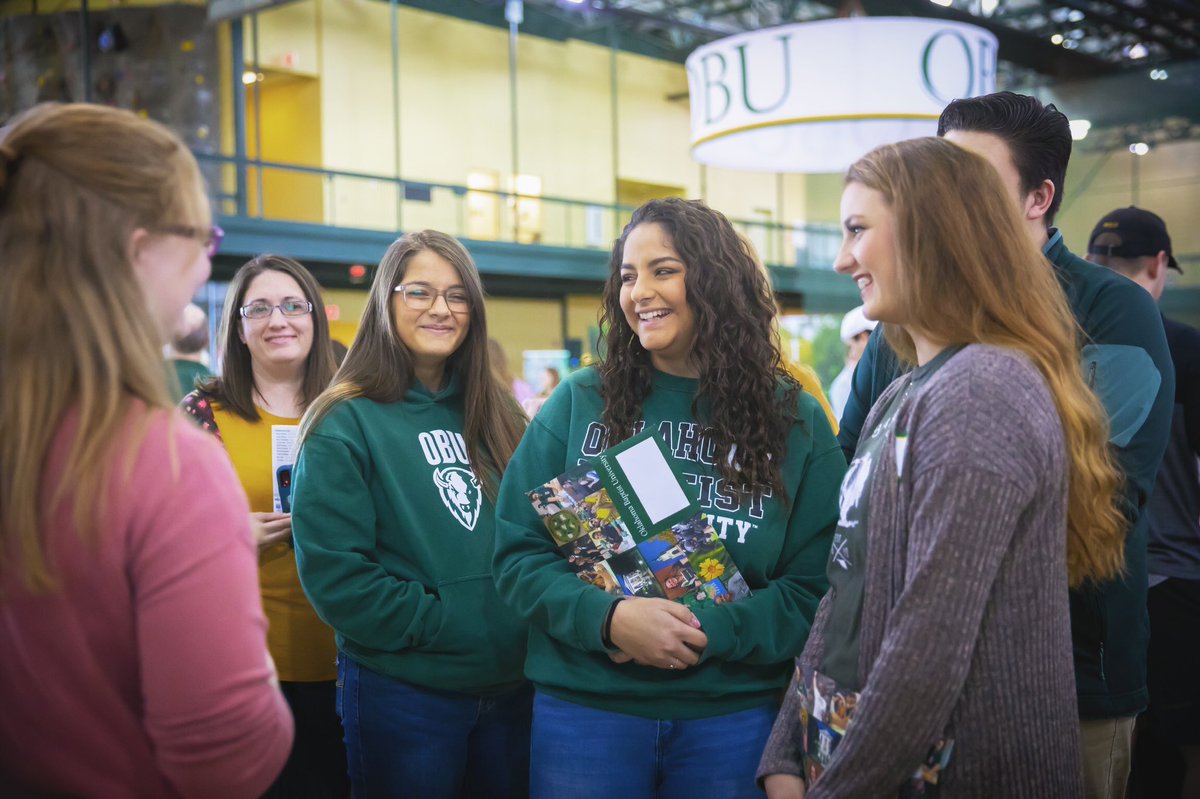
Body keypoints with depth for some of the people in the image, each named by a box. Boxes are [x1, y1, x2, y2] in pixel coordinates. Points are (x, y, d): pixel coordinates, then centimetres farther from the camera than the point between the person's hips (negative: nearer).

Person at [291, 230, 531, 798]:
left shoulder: (493, 415, 8)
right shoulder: (346, 423, -8)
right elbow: (332, 571, -14)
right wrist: (435, 621, -18)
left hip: (509, 683, 5)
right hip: (402, 692, -5)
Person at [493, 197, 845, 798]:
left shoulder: (795, 422, 1)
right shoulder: (579, 403, 1)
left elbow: (815, 586, -2)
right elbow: (517, 551, -1)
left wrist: (709, 633, -18)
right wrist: (607, 618, -18)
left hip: (734, 717, 0)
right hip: (585, 706, 0)